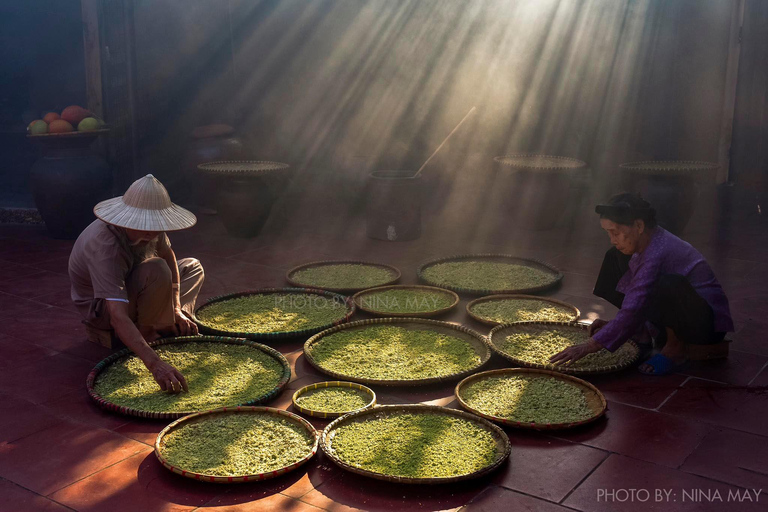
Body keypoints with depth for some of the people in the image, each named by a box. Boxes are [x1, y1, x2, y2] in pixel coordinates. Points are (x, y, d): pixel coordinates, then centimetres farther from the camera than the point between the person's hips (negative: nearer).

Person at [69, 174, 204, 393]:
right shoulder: (104, 247, -41)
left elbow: (169, 256, -1)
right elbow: (118, 317, -50)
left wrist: (176, 308, -11)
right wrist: (155, 364, -59)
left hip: (128, 287, 8)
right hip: (101, 308, -8)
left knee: (192, 267, 11)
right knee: (157, 271, -35)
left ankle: (169, 327, -8)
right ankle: (148, 333, -16)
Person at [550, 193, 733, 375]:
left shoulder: (658, 253, -30)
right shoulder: (647, 241, -2)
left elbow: (633, 311, -33)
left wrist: (588, 347, -31)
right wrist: (612, 325, 3)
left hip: (708, 323, -9)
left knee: (671, 283, -42)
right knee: (615, 258, 4)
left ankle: (675, 348, -14)